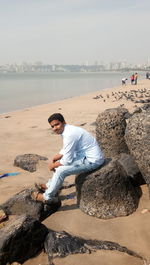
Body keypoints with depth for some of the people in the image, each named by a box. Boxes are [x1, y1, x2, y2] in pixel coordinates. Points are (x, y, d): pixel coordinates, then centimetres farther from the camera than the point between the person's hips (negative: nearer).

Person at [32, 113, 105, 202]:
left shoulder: (69, 135, -25)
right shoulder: (67, 130, 5)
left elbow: (67, 161, -21)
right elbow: (65, 151, 20)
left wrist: (53, 165, -5)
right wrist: (54, 159, 5)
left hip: (92, 161, -10)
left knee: (61, 170, -16)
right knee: (60, 163, 19)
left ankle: (47, 197, 2)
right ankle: (49, 186, 29)